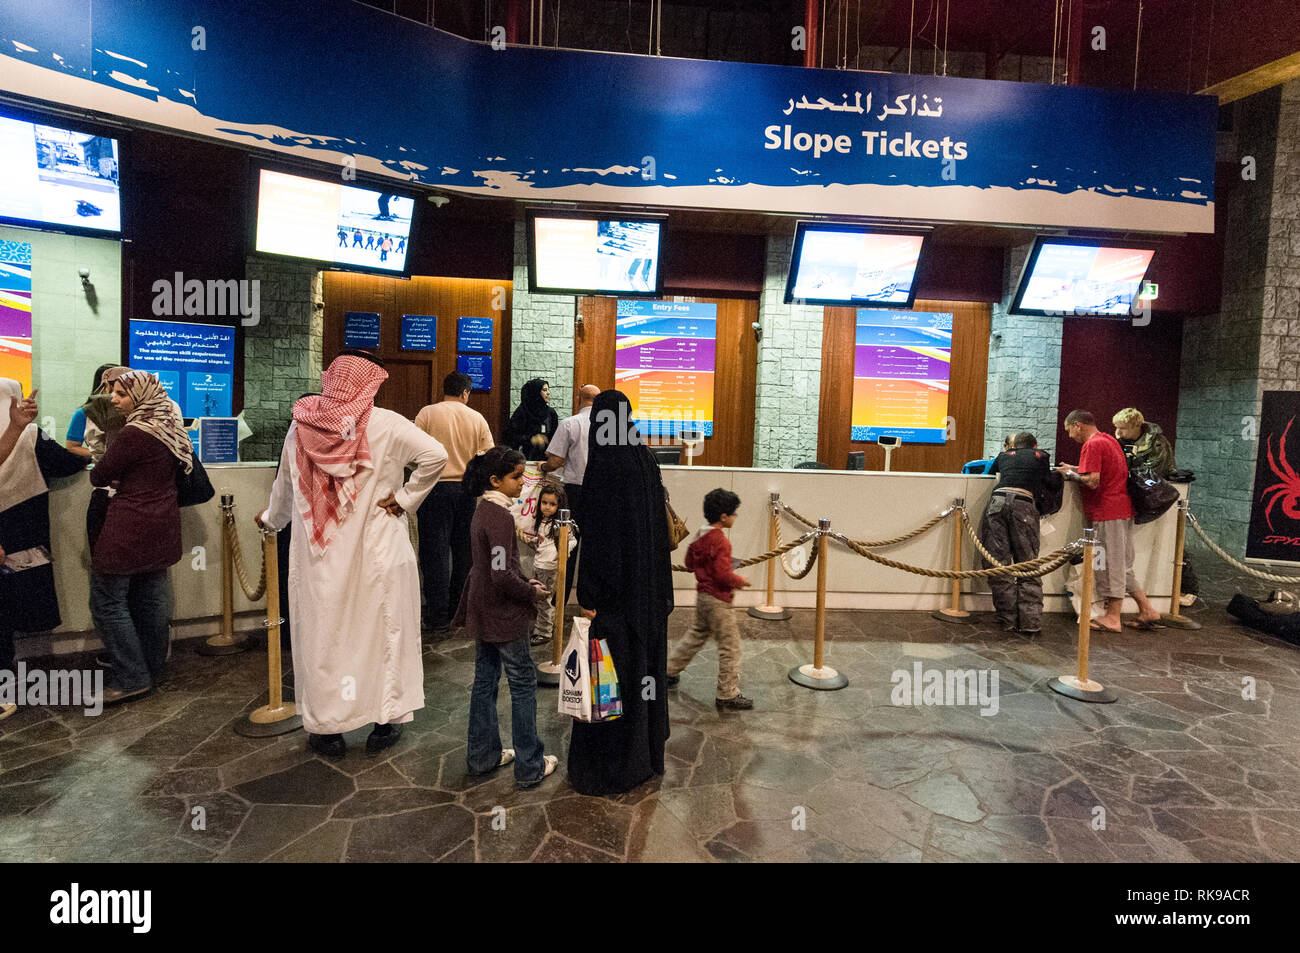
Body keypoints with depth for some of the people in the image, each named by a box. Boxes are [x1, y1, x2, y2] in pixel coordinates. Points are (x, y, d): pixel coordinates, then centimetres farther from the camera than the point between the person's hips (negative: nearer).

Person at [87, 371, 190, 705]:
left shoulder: (134, 434, -18)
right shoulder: (171, 430, 7)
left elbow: (99, 476, -10)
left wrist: (112, 480, 12)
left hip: (130, 529, -9)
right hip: (163, 527, 9)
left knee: (107, 601, 1)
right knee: (152, 601, 15)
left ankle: (131, 679, 3)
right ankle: (152, 671, 24)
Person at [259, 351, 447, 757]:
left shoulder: (300, 427, 0)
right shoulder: (385, 424, -12)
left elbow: (285, 487, 13)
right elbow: (435, 455, -23)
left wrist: (271, 519, 32)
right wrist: (406, 498, -11)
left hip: (318, 555, 3)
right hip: (377, 553, -3)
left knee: (323, 635, 12)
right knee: (381, 631, 10)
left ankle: (326, 728, 23)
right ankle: (385, 723, 21)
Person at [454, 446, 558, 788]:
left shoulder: (482, 511, 7)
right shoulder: (501, 516, -22)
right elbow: (502, 575, -26)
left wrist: (524, 582, 10)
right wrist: (532, 593, -11)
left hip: (482, 610, 9)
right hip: (504, 615, -9)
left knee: (485, 679, 17)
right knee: (523, 683, 3)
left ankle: (482, 756, 29)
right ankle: (530, 767, 13)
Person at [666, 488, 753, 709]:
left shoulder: (701, 535, 5)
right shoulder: (720, 541, -22)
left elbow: (689, 562, 16)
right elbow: (723, 575, -25)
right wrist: (740, 581, -9)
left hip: (703, 595, 9)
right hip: (718, 599, -9)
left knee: (696, 634, 25)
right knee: (730, 646, 1)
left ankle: (670, 671, 35)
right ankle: (728, 695, 8)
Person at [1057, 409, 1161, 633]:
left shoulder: (1092, 444, -13)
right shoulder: (1109, 440, 19)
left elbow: (1092, 482, -20)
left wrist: (1071, 474, -5)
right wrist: (1076, 469, 15)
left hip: (1107, 513, -10)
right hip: (1123, 510, 10)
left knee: (1111, 566, -2)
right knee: (1123, 566, 15)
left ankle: (1112, 618, 5)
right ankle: (1147, 611, 18)